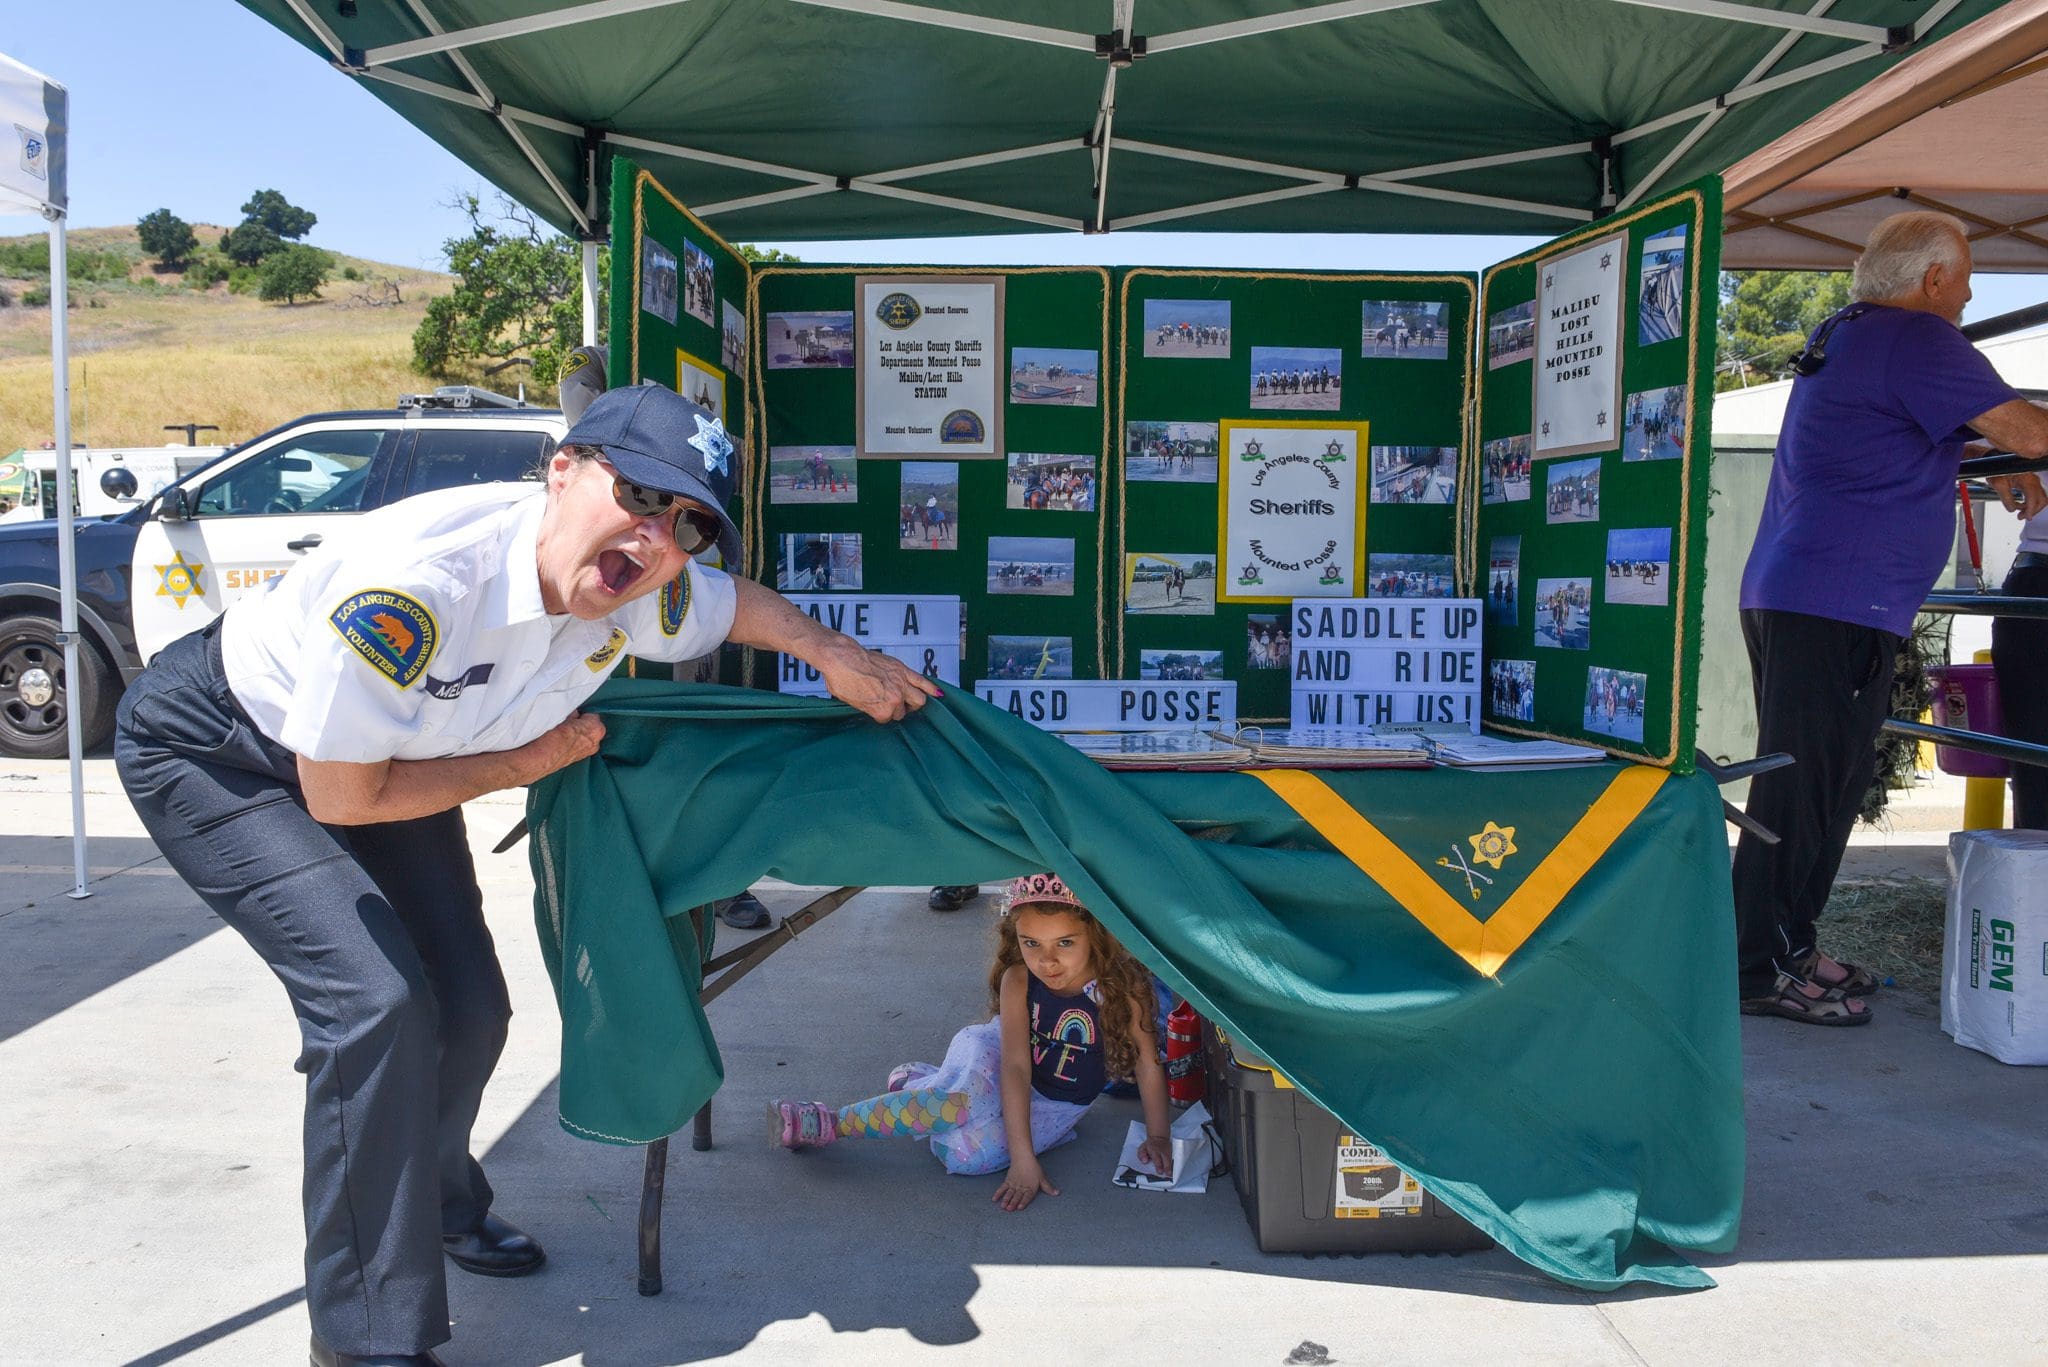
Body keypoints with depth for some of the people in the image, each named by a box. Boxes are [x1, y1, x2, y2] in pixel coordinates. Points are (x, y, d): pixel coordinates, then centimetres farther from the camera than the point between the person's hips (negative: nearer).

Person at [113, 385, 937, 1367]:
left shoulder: (644, 595, -20)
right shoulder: (415, 580, -41)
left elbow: (738, 601, 6)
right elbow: (343, 797, -28)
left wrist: (835, 655, -8)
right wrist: (524, 761, -19)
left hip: (381, 754, 7)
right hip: (209, 753, -6)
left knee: (468, 1009, 8)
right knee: (375, 1000, -22)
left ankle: (435, 1205, 42)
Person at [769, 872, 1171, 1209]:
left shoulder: (1123, 986, -27)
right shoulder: (1017, 980, -25)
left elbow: (1148, 1064, -14)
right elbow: (1015, 1067, -30)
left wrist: (1158, 1136, -15)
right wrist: (1024, 1161, -35)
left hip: (1060, 1106, 1)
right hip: (994, 1056, 0)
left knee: (967, 1152, -27)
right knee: (961, 1102, -36)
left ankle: (919, 1082, 4)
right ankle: (827, 1122, -14)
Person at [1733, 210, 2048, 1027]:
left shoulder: (1845, 338, 21)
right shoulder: (1917, 339, -9)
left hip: (1786, 594, 10)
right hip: (1839, 605, -10)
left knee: (1826, 780, 15)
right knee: (1806, 786, -7)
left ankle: (1787, 949, 22)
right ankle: (1763, 970, -3)